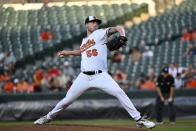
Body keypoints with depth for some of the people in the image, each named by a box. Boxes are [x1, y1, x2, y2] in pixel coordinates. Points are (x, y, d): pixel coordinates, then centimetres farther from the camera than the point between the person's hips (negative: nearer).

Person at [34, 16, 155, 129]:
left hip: (100, 76, -4)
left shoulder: (100, 33, 8)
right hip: (84, 77, 4)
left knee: (119, 93, -21)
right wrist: (68, 53, 44)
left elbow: (118, 28, -3)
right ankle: (49, 117, 26)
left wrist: (122, 36, -23)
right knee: (67, 100, 5)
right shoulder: (84, 41, 21)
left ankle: (138, 119, -16)